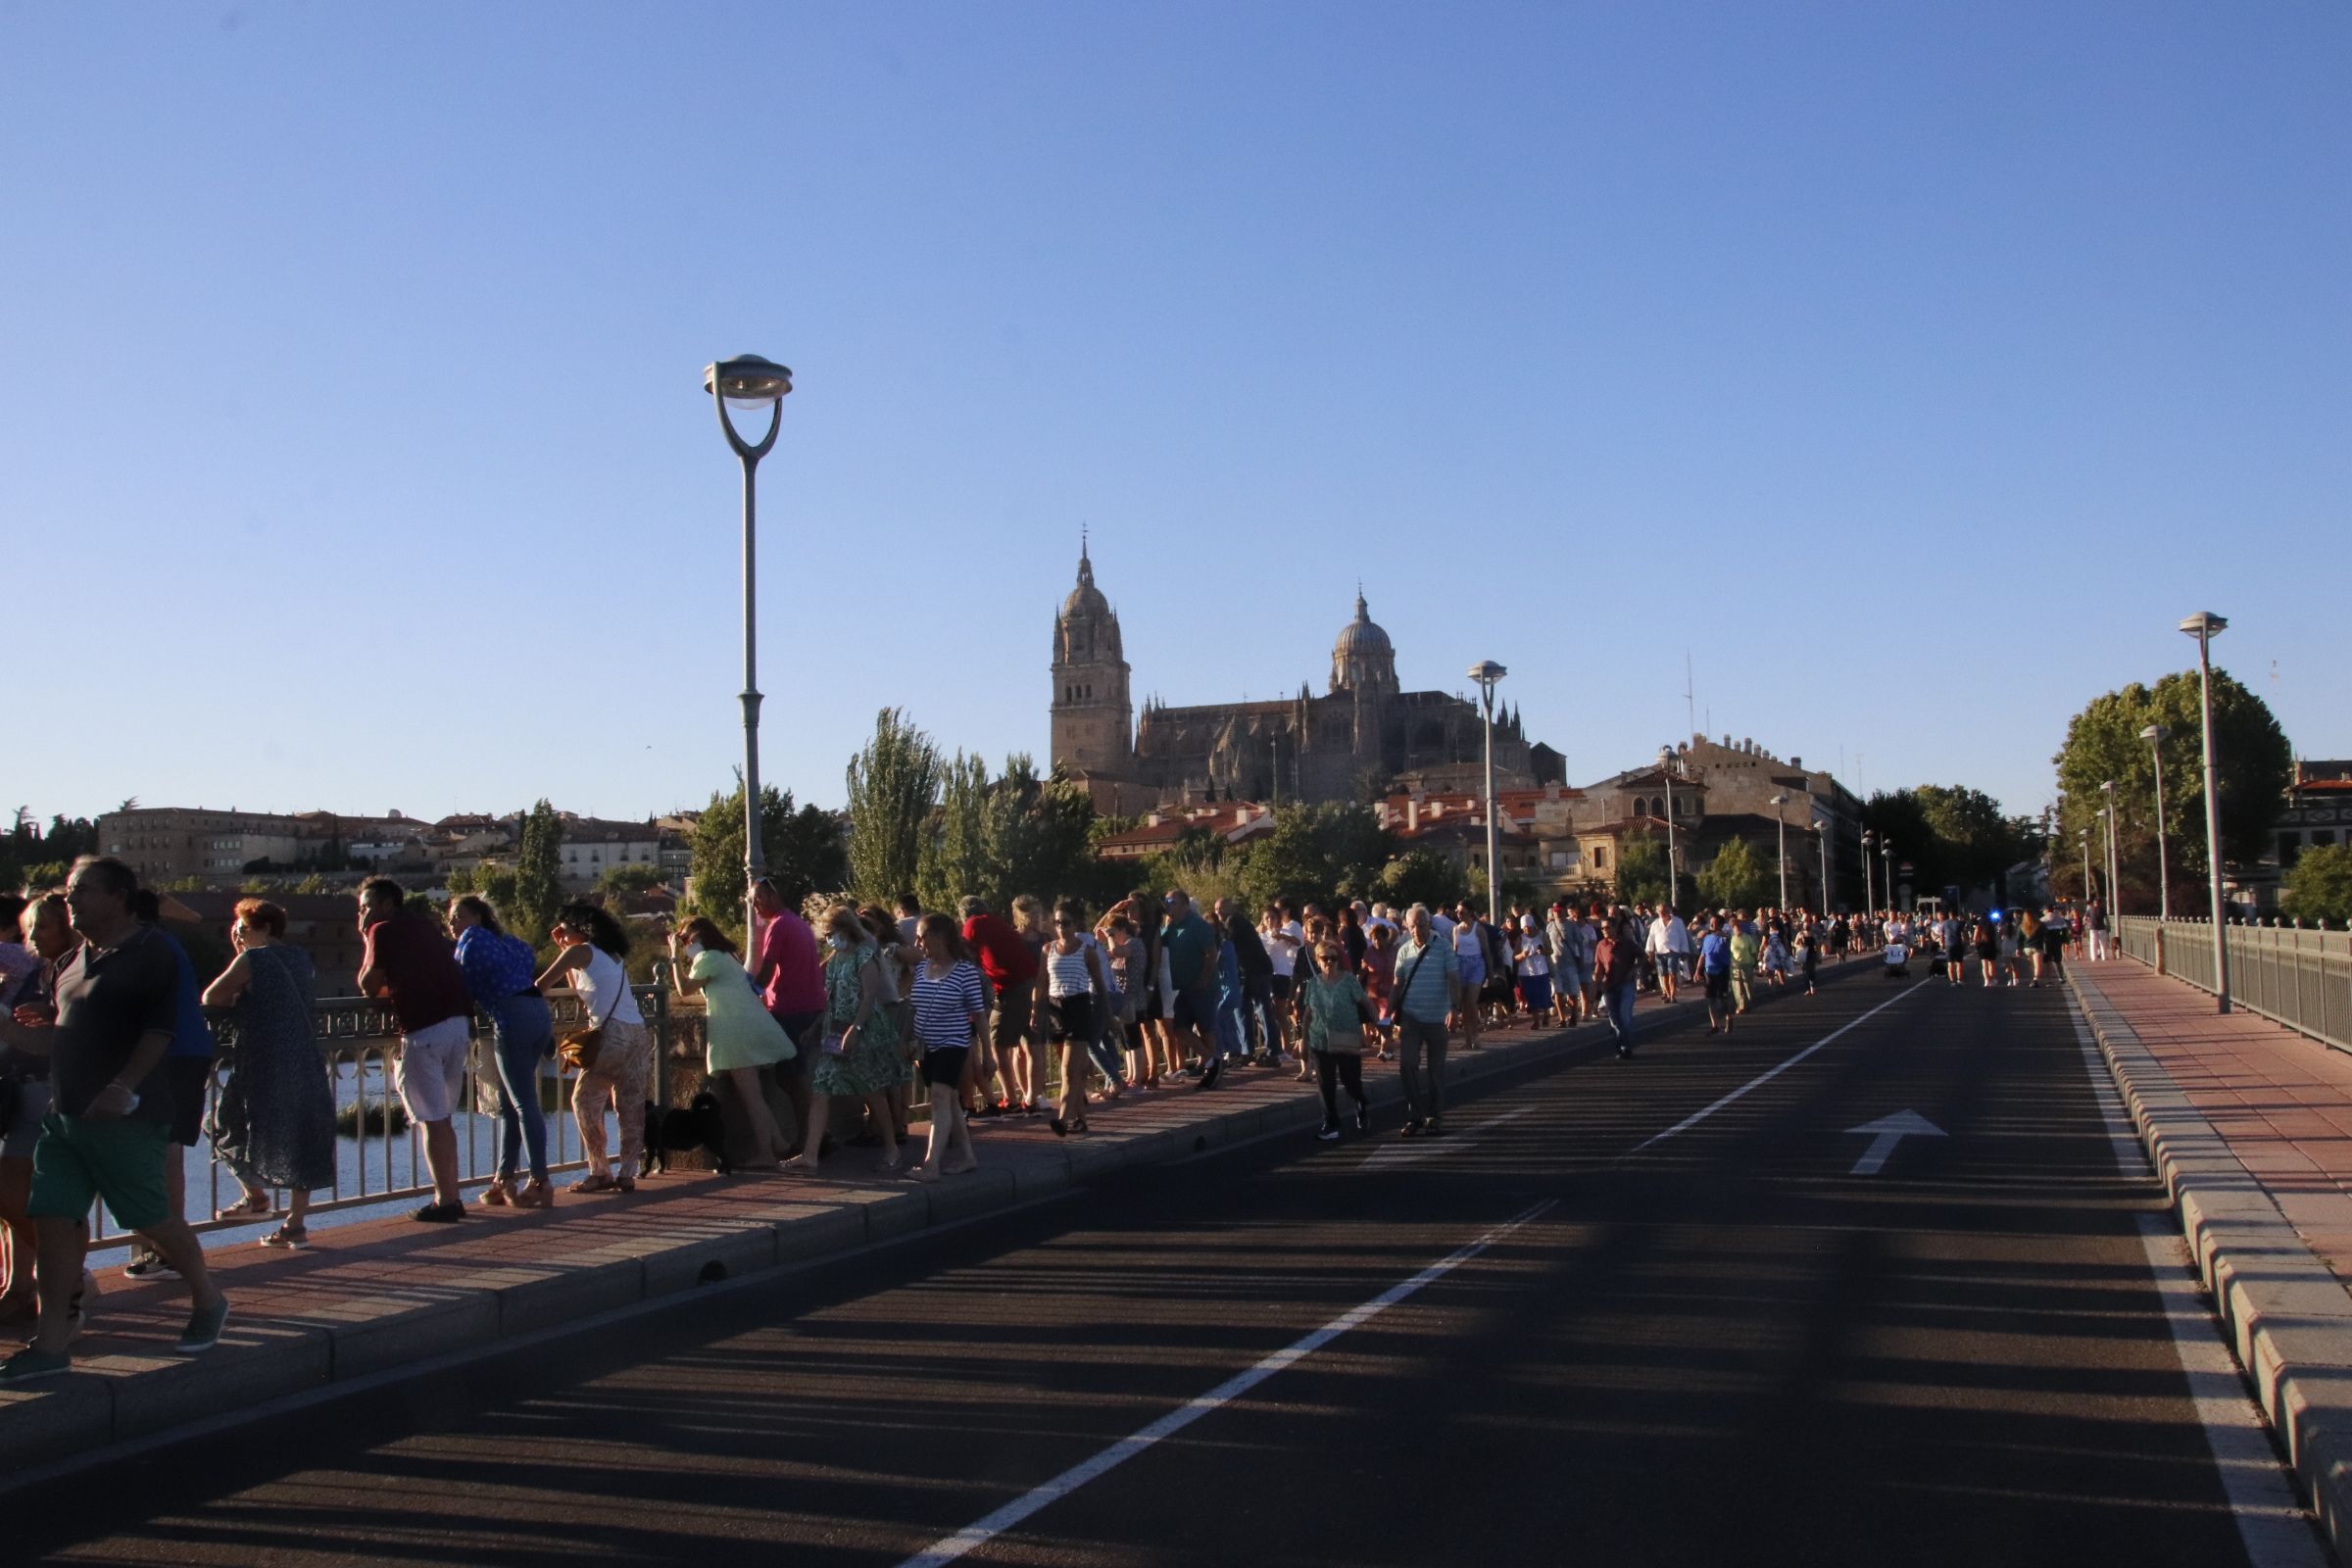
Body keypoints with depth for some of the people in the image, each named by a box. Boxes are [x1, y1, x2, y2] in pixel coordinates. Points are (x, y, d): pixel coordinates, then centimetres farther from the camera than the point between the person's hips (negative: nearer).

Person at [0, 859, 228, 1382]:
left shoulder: (149, 952, -8)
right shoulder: (73, 961, 16)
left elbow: (159, 1031, -15)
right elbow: (63, 1037, 22)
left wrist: (123, 1087, -23)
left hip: (125, 1118, -8)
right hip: (66, 1116, 8)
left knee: (149, 1217, 1)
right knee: (52, 1219, 3)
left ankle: (208, 1300, 21)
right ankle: (51, 1343, 8)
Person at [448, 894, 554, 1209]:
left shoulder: (472, 939, 2)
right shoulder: (507, 940, 24)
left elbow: (462, 986, -2)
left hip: (512, 1019, -8)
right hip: (539, 1014, 8)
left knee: (524, 1104, -6)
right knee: (508, 1103, 15)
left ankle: (539, 1183, -7)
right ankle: (504, 1180, 17)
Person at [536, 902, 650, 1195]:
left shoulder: (580, 952, 4)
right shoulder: (611, 956, 26)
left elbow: (542, 985, 3)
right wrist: (564, 950, 34)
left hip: (613, 1033, -7)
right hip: (639, 1033, 8)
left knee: (585, 1101, 3)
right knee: (630, 1106, 7)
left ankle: (600, 1172, 2)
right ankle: (627, 1173, 4)